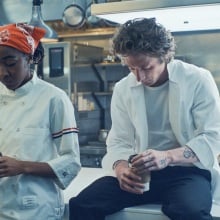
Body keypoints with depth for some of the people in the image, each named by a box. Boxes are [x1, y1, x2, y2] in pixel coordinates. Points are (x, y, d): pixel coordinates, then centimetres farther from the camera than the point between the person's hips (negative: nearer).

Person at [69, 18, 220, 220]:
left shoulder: (197, 79, -5)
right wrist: (121, 168, -18)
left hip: (187, 170, -3)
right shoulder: (123, 89, 6)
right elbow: (119, 142, 7)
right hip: (141, 172, 4)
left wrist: (167, 156, -27)